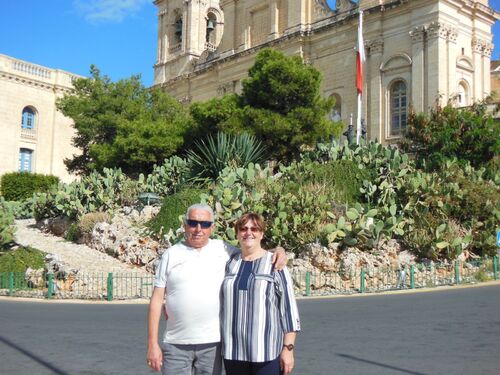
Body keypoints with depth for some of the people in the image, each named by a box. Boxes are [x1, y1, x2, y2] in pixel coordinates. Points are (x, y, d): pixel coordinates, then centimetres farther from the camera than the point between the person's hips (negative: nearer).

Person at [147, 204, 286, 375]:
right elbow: (157, 299, 2)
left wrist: (278, 251, -6)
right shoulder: (171, 255, 3)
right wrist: (152, 344, -3)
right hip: (175, 344, -1)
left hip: (212, 343, 1)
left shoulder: (223, 249, 5)